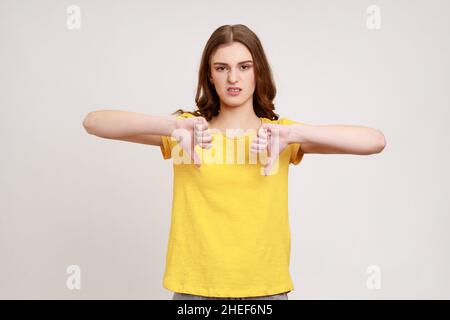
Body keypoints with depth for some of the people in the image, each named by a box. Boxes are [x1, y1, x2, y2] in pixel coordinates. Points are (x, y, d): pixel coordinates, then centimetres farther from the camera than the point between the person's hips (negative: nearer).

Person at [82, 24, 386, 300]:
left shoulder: (281, 132, 0)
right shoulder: (186, 129, -1)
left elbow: (376, 141, -9)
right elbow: (93, 122, -9)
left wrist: (295, 132, -23)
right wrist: (170, 125, -24)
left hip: (265, 289, 1)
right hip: (195, 288, 0)